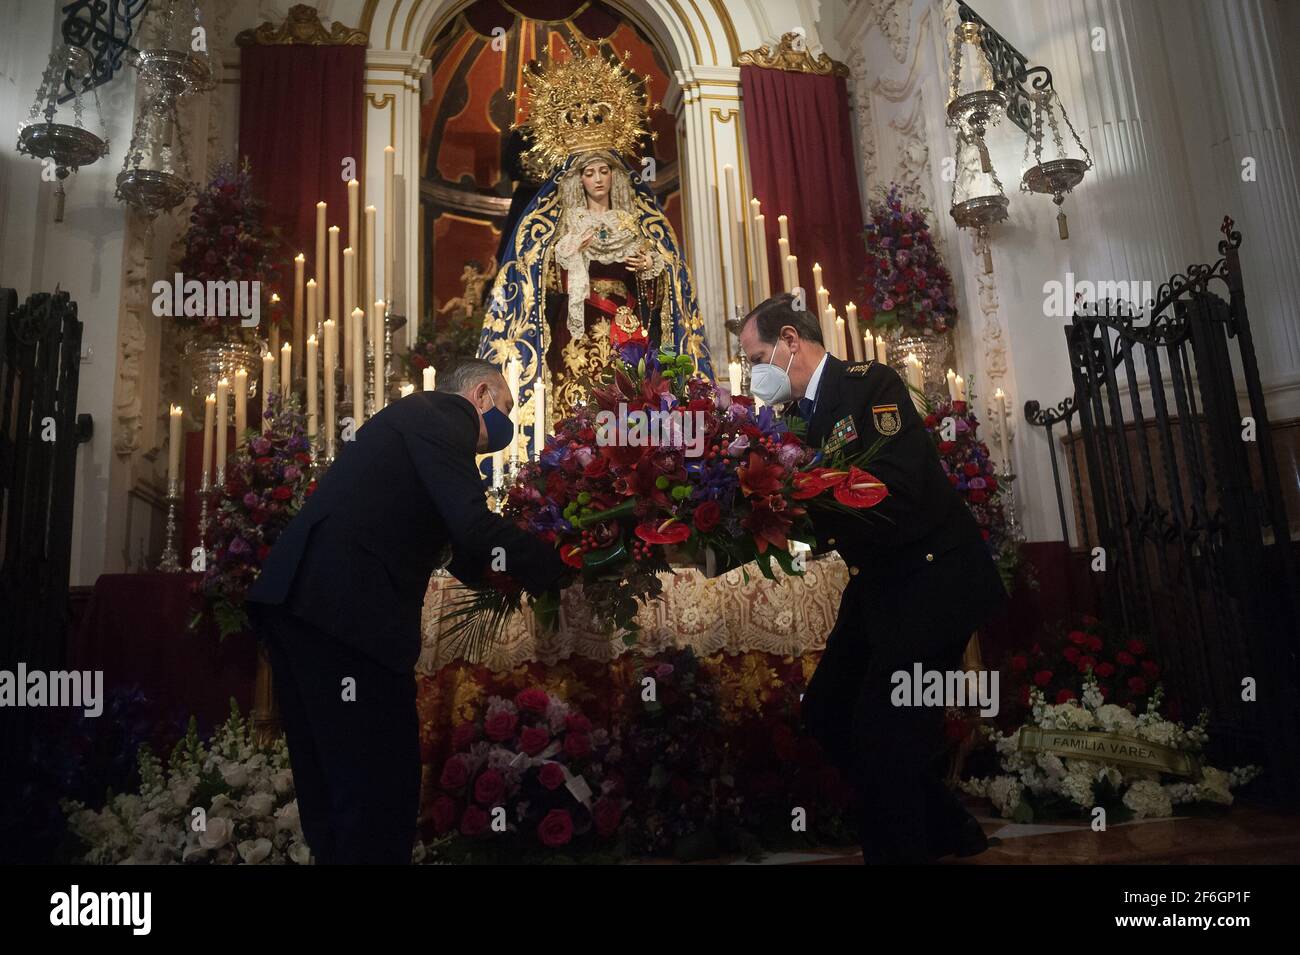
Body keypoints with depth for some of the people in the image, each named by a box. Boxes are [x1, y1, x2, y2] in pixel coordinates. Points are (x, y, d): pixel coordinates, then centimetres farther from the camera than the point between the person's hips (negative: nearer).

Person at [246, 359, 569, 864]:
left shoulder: (412, 413, 27)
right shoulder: (443, 414, -3)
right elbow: (472, 525, -16)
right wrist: (560, 567, -6)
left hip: (300, 601, 11)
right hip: (342, 608, -11)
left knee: (331, 780, 19)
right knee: (379, 784, -3)